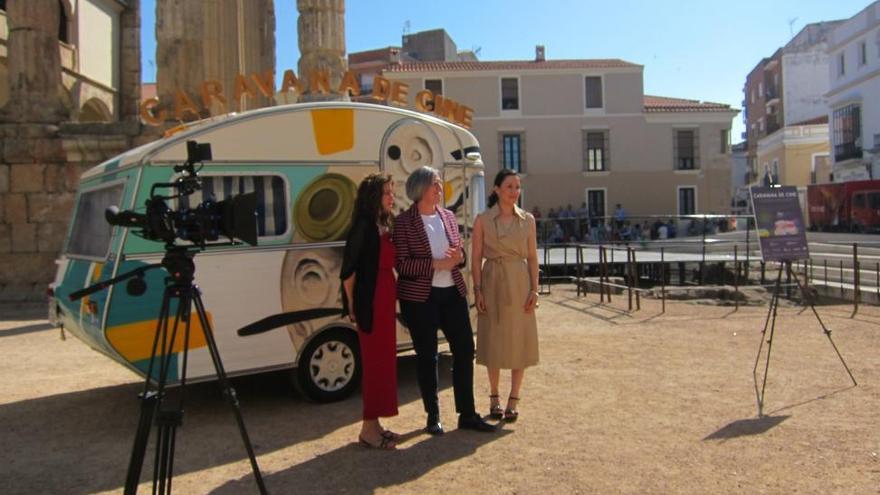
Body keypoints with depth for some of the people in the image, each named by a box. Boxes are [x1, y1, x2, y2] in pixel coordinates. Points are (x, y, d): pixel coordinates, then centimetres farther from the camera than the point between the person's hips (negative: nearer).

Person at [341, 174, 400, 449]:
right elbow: (348, 269, -16)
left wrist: (393, 299, 4)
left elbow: (389, 263, 11)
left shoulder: (385, 226, 13)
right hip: (370, 302, -9)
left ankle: (374, 424, 25)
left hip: (387, 299, 9)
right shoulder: (364, 225, -13)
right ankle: (369, 429, 10)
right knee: (375, 361, -1)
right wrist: (351, 304, -10)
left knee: (383, 361, 13)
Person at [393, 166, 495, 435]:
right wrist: (436, 264, -20)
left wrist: (458, 257, -8)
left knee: (465, 350, 5)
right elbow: (402, 264, -12)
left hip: (453, 293, 5)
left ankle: (467, 414, 19)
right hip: (420, 297, -5)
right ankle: (433, 416, 21)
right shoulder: (404, 222, -7)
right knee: (426, 356, 6)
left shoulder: (448, 216, 9)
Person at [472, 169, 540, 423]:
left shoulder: (527, 220, 5)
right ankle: (494, 398, 21)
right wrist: (477, 290, -8)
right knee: (494, 342, 6)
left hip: (520, 283, 2)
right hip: (492, 282, -1)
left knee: (520, 341, 3)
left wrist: (534, 289, -3)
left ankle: (513, 400, 14)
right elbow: (476, 258, 0)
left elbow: (532, 257, 5)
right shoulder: (483, 220, 0)